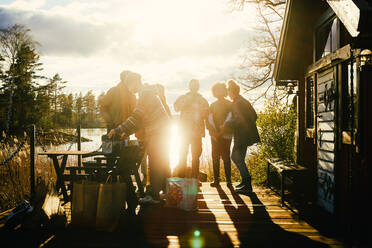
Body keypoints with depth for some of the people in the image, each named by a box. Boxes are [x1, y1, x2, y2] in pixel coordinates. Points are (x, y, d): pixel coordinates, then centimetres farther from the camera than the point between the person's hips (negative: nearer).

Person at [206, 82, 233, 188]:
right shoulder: (213, 105, 13)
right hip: (215, 136, 3)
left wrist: (221, 132, -12)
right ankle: (216, 179, 9)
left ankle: (228, 180, 3)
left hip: (225, 135, -3)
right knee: (215, 158, 3)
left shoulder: (230, 105, 2)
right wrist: (213, 132, -7)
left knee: (226, 158, -3)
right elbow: (209, 120, 7)